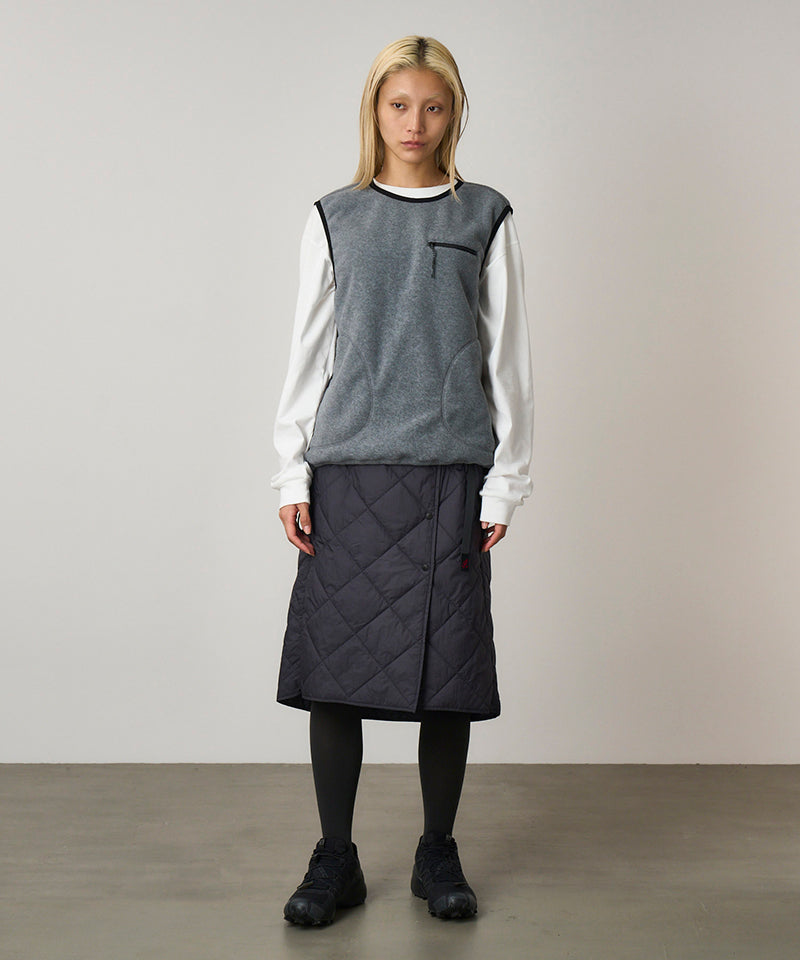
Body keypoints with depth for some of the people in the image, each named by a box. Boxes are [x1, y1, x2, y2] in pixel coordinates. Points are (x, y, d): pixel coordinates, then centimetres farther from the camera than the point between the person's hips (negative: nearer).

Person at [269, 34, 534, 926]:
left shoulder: (484, 217, 7)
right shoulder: (334, 218, 10)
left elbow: (507, 356, 7)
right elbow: (307, 352, 9)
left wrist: (505, 481, 2)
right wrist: (293, 474, 2)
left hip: (448, 473, 0)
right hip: (346, 470, 1)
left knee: (447, 670, 3)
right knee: (332, 665, 1)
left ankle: (438, 854, 21)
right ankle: (335, 860, 16)